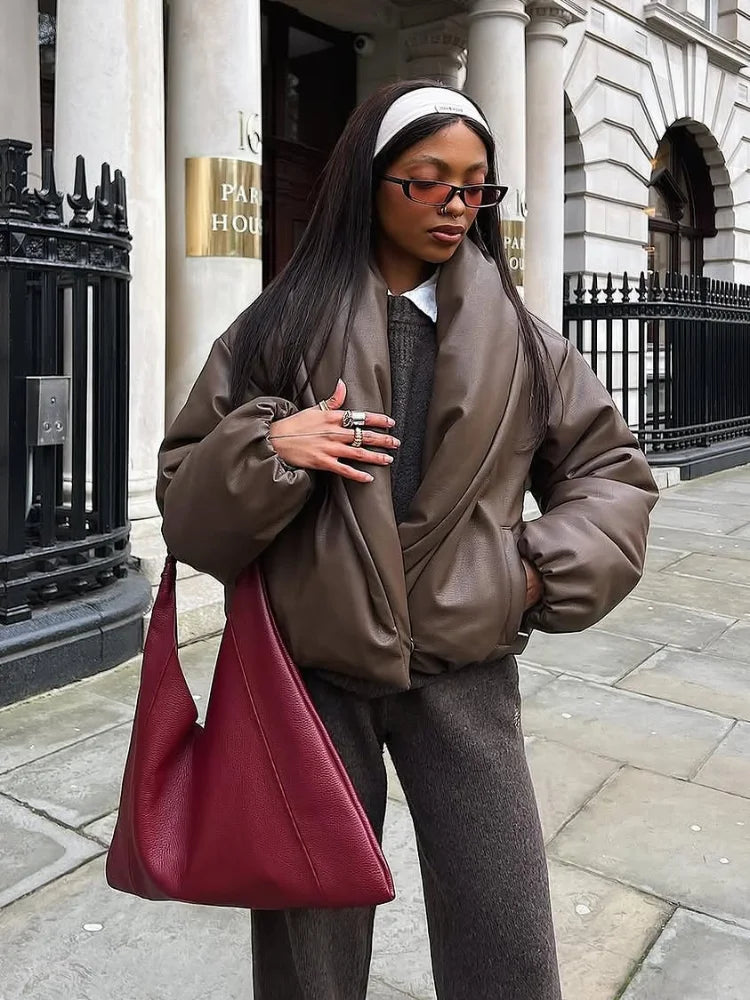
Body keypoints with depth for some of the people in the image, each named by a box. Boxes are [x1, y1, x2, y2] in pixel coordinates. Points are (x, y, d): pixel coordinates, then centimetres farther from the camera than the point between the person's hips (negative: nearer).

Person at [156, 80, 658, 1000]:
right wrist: (266, 447, -17)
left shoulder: (515, 335, 5)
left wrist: (548, 568, -4)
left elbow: (612, 473, 12)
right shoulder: (281, 327, 1)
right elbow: (185, 500, 2)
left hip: (464, 672, 1)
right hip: (312, 671, 0)